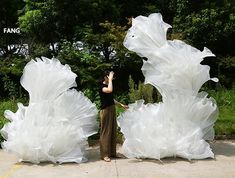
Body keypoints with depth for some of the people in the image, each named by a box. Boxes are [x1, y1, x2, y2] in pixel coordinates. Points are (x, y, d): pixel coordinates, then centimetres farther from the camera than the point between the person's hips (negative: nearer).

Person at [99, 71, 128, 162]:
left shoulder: (108, 86, 15)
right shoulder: (102, 86, -11)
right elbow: (110, 90, -33)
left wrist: (121, 104, 21)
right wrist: (110, 79, -20)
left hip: (112, 110, 9)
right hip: (105, 110, -9)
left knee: (113, 131, 10)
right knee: (106, 132, -6)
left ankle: (112, 153, 18)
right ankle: (104, 155, -2)